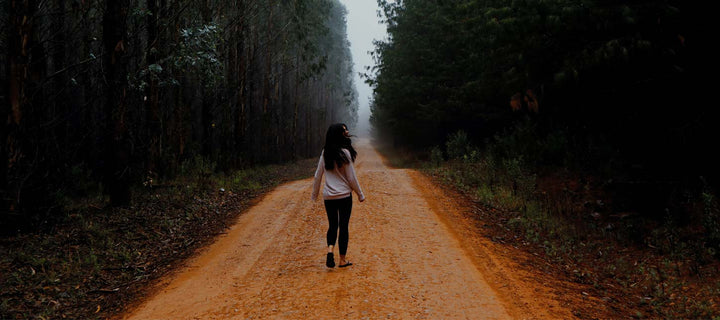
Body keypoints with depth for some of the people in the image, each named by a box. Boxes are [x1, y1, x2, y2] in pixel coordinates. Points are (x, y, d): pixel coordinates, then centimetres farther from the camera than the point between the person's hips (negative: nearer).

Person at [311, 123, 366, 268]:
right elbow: (351, 178, -9)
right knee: (343, 226, 6)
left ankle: (330, 249, -9)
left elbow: (318, 175, 6)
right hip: (344, 195, -4)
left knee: (332, 225, 15)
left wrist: (314, 194, 18)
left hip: (328, 196, 4)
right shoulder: (344, 153, -13)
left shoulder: (325, 153, 1)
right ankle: (342, 260, 13)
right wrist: (360, 194, 3)